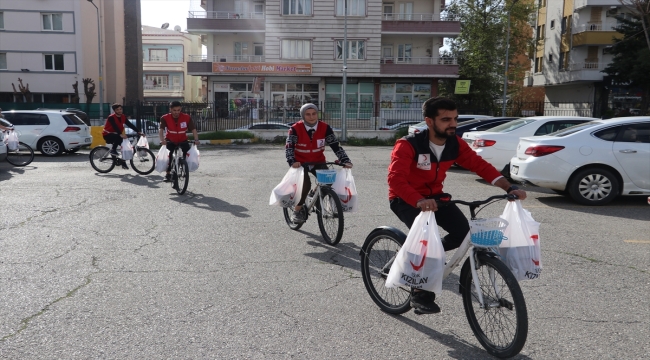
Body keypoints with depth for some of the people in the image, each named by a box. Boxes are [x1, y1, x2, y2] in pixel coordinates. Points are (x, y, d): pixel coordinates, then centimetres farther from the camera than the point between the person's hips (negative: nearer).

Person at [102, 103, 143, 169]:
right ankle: (113, 150, -17)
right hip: (108, 135, -7)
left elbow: (130, 125, -6)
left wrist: (138, 132, -18)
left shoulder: (123, 117, 1)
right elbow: (115, 127, -34)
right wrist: (120, 134, -50)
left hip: (115, 134, 7)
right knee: (119, 138, -36)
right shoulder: (111, 117, -19)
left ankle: (123, 162, 6)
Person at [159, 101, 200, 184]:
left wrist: (196, 139, -39)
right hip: (170, 140, -1)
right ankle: (168, 174, -6)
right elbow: (161, 129, -30)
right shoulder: (165, 118, -20)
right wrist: (162, 140, -48)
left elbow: (193, 129, -22)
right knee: (168, 155, -23)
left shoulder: (187, 117, -19)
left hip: (183, 140, 1)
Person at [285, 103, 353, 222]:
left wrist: (345, 160, -23)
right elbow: (289, 147, -22)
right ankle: (297, 210, -2)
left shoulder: (325, 128, -12)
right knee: (306, 184, -24)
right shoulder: (296, 129, -16)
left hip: (318, 162, 3)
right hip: (300, 163, -2)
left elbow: (335, 145, -13)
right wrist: (292, 162, -39)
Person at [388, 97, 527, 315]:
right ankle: (420, 294, -10)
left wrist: (509, 188, -24)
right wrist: (419, 201, -54)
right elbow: (396, 178, -37)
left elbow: (480, 165, -10)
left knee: (463, 231, -14)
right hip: (405, 199, -6)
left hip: (434, 196, 6)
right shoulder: (408, 145, -25)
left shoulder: (455, 144, -7)